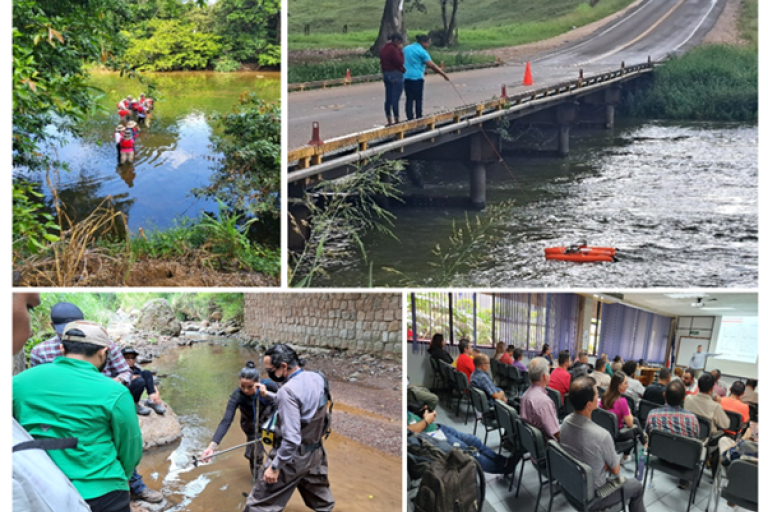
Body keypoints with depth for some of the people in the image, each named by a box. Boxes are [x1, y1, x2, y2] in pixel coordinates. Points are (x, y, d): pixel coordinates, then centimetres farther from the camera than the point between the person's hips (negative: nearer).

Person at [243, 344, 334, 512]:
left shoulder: (288, 390, -28)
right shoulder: (317, 378, -4)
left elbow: (291, 439, -30)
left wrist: (275, 467, -20)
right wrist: (268, 395, 12)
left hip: (292, 456, -8)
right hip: (315, 453, 8)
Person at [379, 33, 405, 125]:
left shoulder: (384, 48, 14)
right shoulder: (393, 49, -16)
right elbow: (400, 62, -18)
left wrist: (385, 72, 18)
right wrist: (400, 51, -6)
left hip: (386, 75, 10)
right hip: (396, 75, -10)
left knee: (388, 99, 9)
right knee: (395, 99, -6)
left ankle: (389, 121, 13)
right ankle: (396, 121, -4)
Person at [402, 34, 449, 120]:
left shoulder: (406, 48, 13)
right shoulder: (422, 51, -9)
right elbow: (432, 65, -12)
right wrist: (443, 74, -7)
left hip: (406, 77, 6)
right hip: (417, 77, -6)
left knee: (409, 99, 5)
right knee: (418, 99, 2)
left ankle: (410, 119, 3)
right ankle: (418, 118, 4)